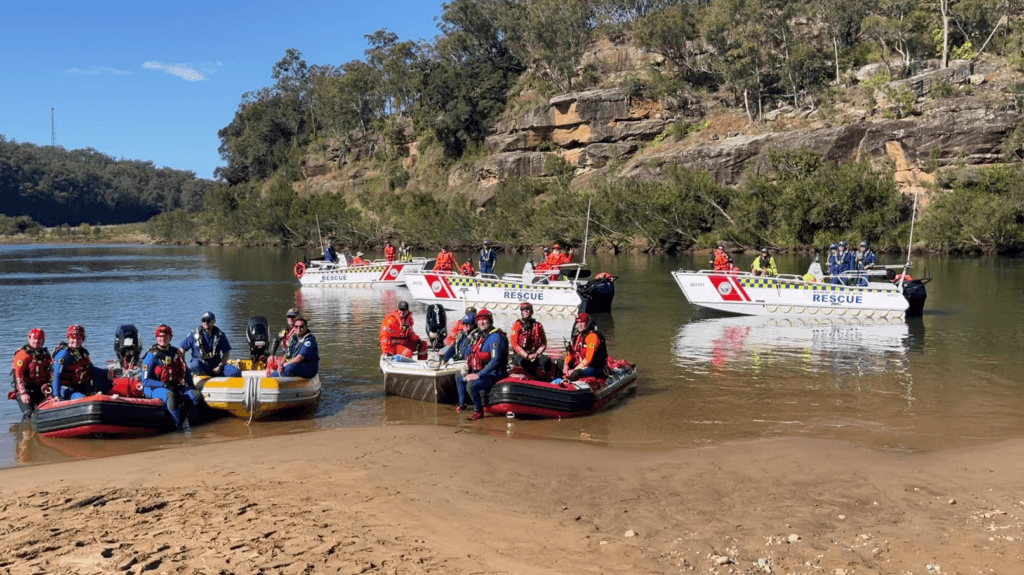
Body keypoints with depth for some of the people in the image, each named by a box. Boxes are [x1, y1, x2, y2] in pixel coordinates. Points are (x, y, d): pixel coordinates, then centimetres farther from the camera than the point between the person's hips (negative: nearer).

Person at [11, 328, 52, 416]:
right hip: (25, 389, -5)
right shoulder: (22, 354, -7)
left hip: (40, 390, 5)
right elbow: (18, 375, -13)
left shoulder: (46, 354, 12)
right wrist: (23, 393, -20)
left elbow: (49, 373, 17)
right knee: (29, 413, -18)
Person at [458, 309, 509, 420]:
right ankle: (462, 404, 32)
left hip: (494, 374, -10)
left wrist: (479, 375, -31)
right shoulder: (483, 336, 12)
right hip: (484, 372, 10)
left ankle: (479, 411, -16)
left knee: (472, 385, -33)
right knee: (460, 380, 22)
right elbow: (473, 352, 25)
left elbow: (496, 360, -29)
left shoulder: (495, 337, -19)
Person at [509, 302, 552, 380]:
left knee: (547, 360, -29)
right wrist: (527, 355, -15)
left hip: (535, 354, 3)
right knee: (522, 362, -38)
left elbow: (544, 343, 11)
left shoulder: (538, 325, 14)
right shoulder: (517, 325, 5)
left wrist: (537, 354, -9)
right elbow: (514, 343, -4)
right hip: (521, 354, -3)